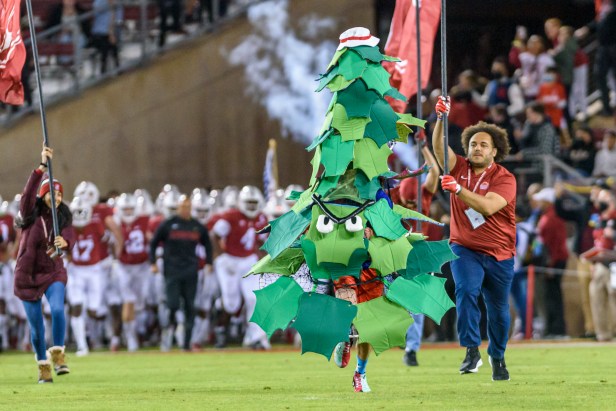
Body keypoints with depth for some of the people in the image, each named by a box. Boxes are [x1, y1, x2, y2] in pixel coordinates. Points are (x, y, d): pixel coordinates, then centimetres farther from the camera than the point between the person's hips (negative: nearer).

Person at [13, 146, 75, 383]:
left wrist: (64, 243, -45)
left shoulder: (63, 220, -2)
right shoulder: (30, 215, -6)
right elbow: (28, 193, -24)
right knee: (36, 325, 3)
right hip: (27, 275, 0)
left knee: (57, 309, -25)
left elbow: (70, 240, -20)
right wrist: (42, 166, -34)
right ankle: (43, 366, 20)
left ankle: (58, 355, -10)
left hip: (53, 273, 0)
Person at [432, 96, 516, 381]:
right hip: (465, 249, 1)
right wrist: (441, 119, -28)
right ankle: (471, 350, -25)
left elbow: (488, 206, -26)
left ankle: (497, 357, 31)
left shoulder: (504, 179, -9)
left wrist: (457, 188, -35)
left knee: (498, 309, 8)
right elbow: (439, 147, -12)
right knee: (466, 291, -26)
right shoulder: (460, 168, 2)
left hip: (499, 254, -1)